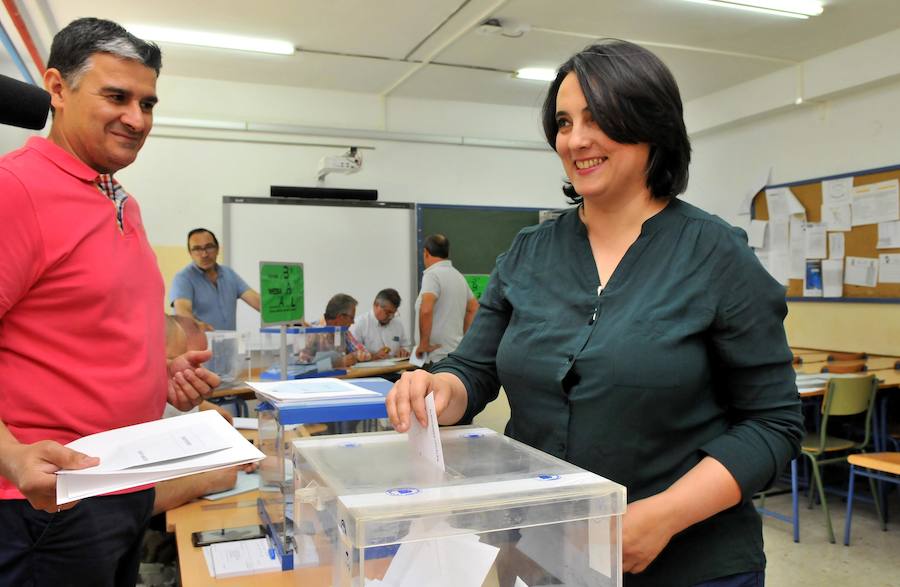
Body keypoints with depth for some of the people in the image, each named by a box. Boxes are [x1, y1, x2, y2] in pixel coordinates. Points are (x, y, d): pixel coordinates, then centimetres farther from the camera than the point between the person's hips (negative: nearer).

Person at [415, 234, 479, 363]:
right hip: (457, 352, 8)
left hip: (440, 356, -8)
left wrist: (423, 343, -15)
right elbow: (474, 308, 23)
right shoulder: (458, 275, 15)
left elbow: (426, 310, -24)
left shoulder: (432, 274, -11)